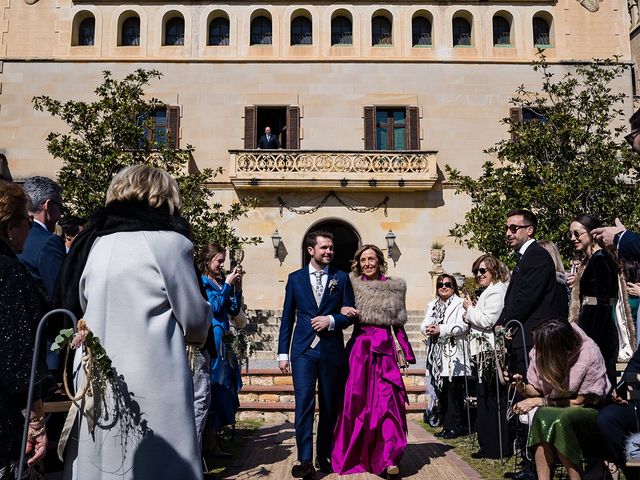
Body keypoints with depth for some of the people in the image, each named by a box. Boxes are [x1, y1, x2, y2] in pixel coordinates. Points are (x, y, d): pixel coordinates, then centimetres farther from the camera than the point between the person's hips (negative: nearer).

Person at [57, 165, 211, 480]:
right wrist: (195, 332, 17)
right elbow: (195, 316, -4)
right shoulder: (168, 241, -10)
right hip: (150, 385, -6)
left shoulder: (93, 243, 7)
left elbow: (82, 309, 15)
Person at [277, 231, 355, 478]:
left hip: (332, 350, 1)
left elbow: (350, 315, 8)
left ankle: (324, 456, 23)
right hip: (303, 350, -1)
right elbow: (287, 318, 8)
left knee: (330, 406, 9)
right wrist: (283, 353, 4)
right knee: (304, 403, -12)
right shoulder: (295, 278, 8)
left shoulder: (341, 278, 8)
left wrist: (330, 320, -12)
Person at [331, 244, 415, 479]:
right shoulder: (352, 285, 6)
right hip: (359, 344, 0)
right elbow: (340, 308, 6)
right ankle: (353, 454, 15)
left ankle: (389, 460, -6)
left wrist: (407, 351, 9)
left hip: (384, 347, 1)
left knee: (386, 399, -6)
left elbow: (398, 322, 12)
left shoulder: (394, 287, 10)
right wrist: (342, 311, -17)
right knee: (356, 398, 1)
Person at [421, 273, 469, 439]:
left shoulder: (460, 304, -1)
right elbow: (424, 324, 10)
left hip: (453, 355, -6)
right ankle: (447, 425, 16)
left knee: (453, 392, -5)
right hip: (437, 356, 6)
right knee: (441, 392, 8)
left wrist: (441, 329, -20)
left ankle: (454, 427, 4)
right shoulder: (432, 305, 19)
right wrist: (428, 328, -14)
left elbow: (462, 326, -14)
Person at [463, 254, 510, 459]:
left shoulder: (496, 291, -10)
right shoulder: (488, 292, 21)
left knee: (491, 400, -4)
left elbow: (487, 320, -18)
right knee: (486, 399, 12)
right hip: (485, 352, 10)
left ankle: (495, 448, 3)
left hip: (492, 352, -10)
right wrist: (470, 315, 6)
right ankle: (490, 446, 18)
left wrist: (470, 309, -5)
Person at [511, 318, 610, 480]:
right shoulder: (540, 353, -10)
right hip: (557, 410, 4)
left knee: (559, 419, -35)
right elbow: (537, 390, 3)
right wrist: (523, 388, -20)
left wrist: (540, 401, -18)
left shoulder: (590, 355, -22)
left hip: (592, 411, -4)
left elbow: (580, 402, -15)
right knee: (541, 416, -31)